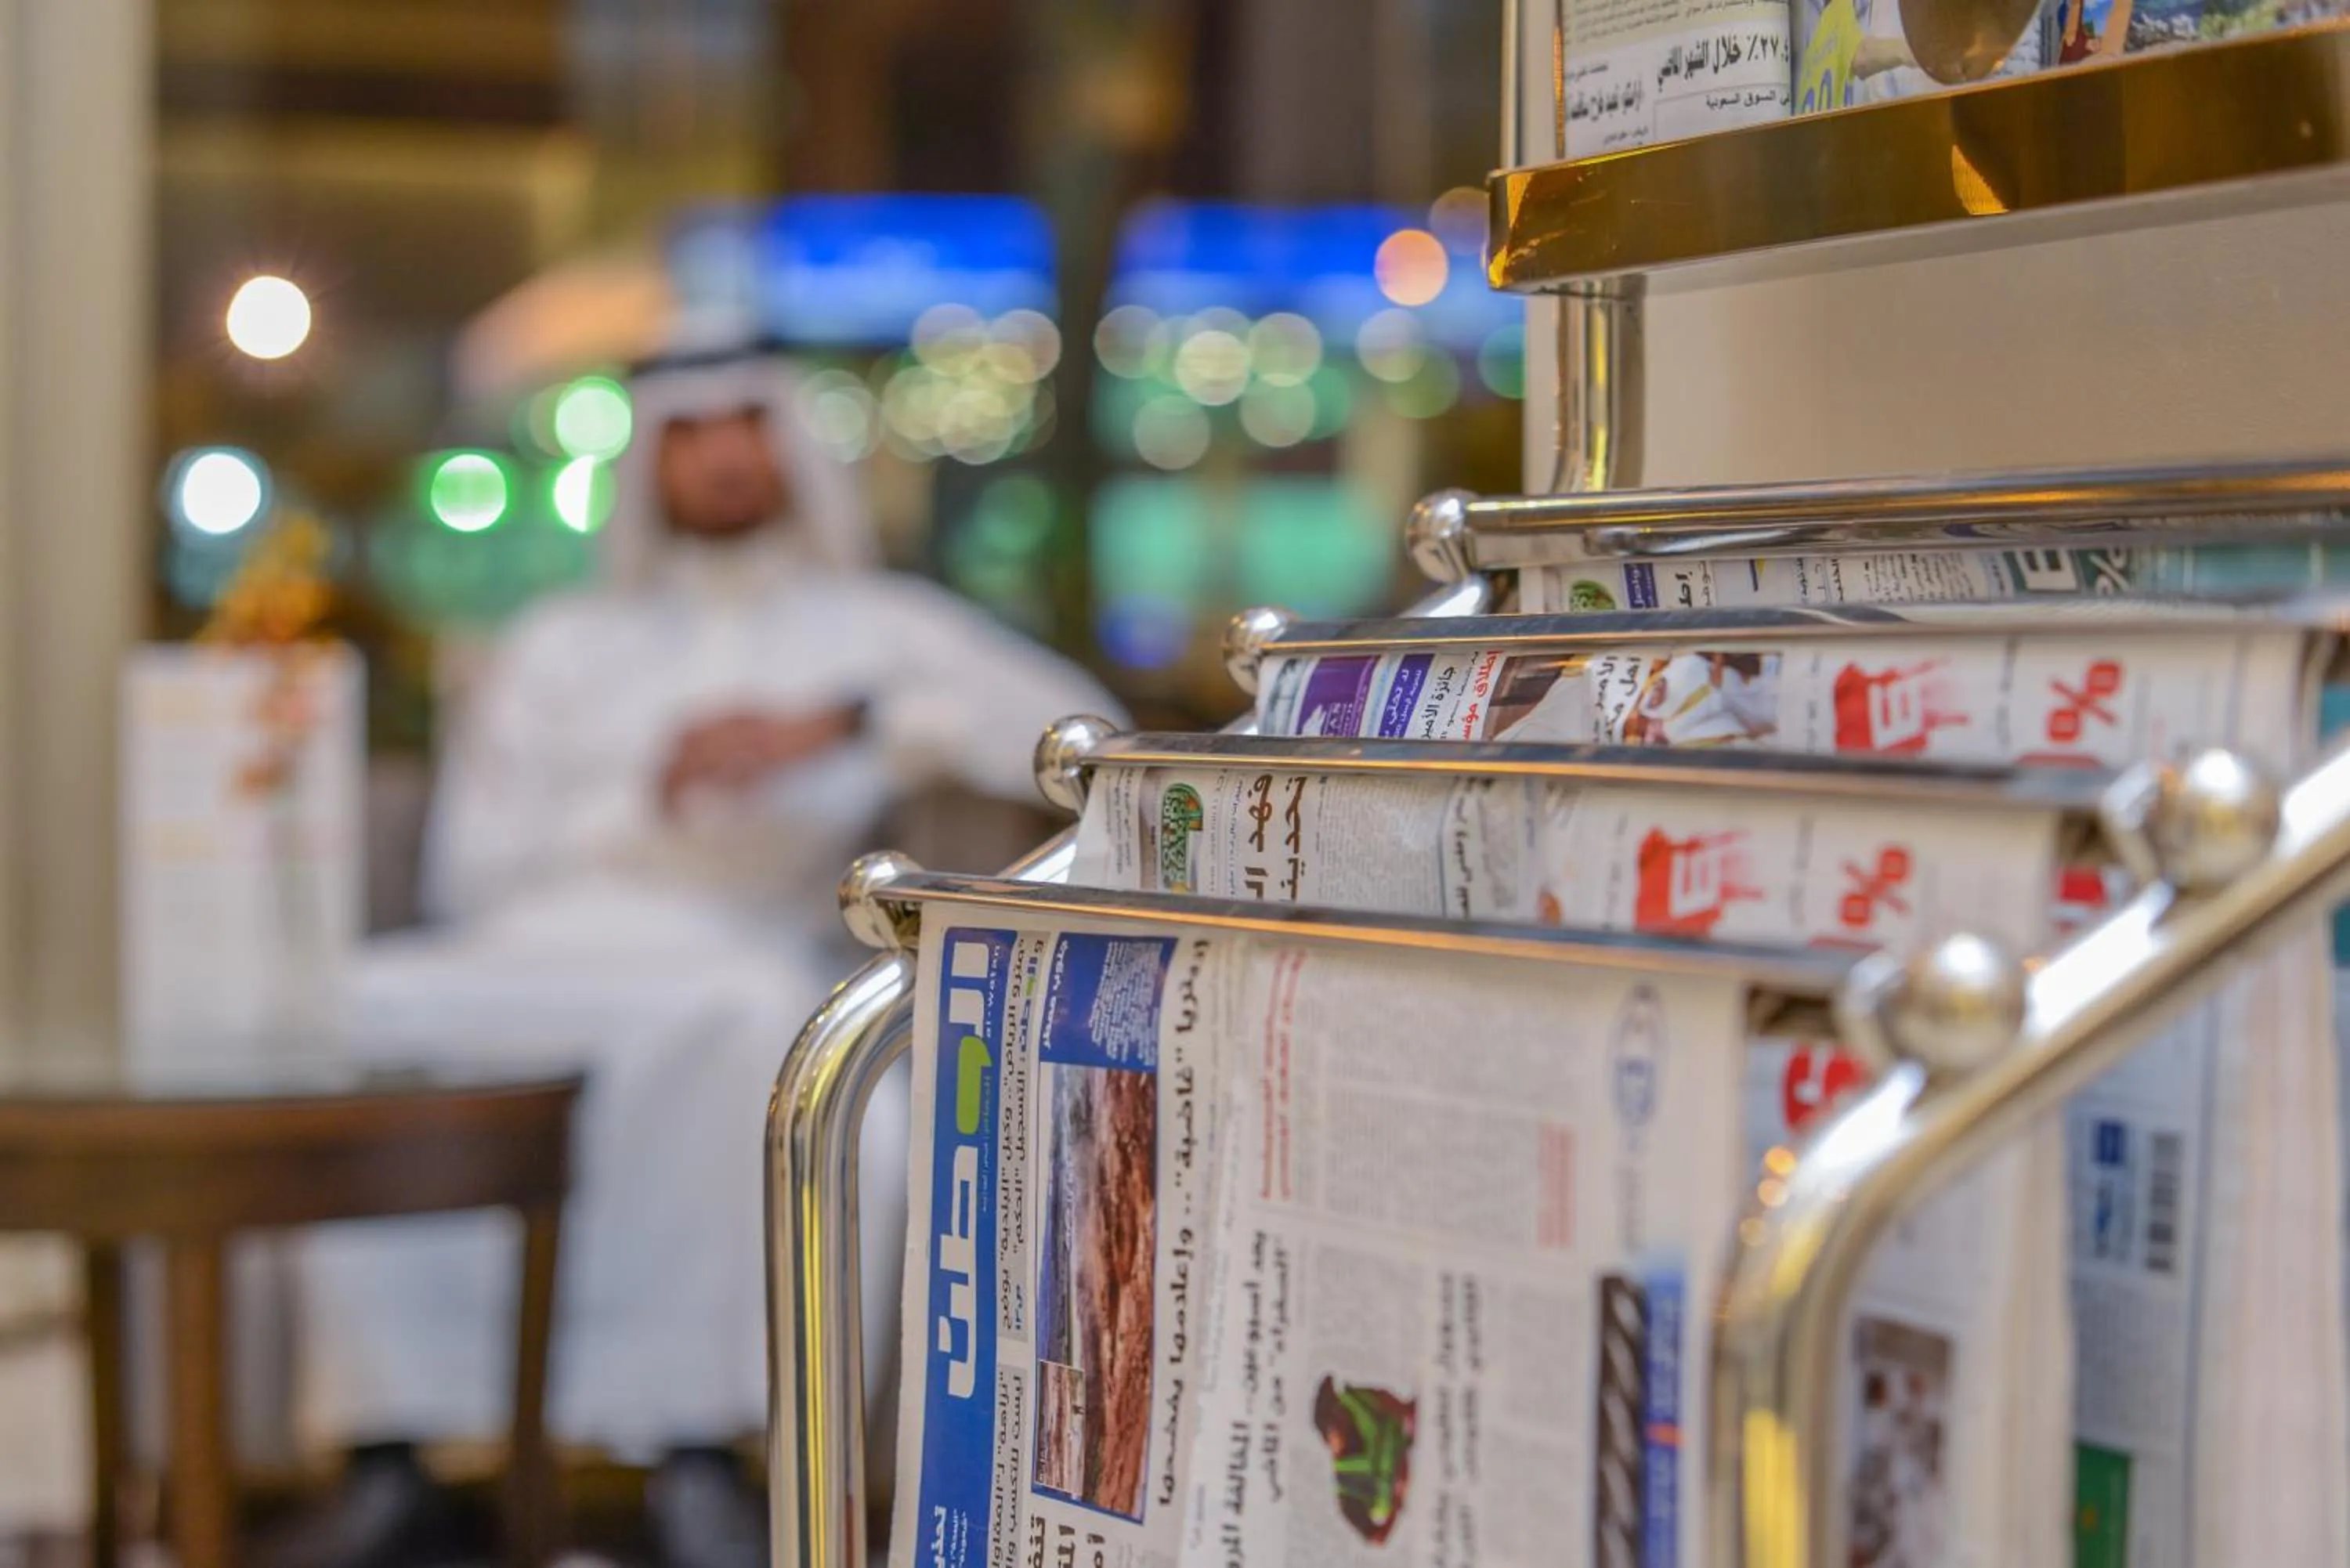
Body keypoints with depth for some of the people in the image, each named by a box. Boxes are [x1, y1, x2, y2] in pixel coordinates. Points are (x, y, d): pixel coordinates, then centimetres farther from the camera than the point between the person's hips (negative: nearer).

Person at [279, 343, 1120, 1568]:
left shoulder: (877, 627, 23)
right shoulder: (559, 647, 30)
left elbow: (1075, 727, 4)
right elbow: (474, 863, 17)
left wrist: (833, 729, -6)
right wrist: (648, 809, 1)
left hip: (740, 962, -2)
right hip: (534, 955, 2)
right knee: (357, 1013, -31)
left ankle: (696, 1454, -30)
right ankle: (386, 1456, -29)